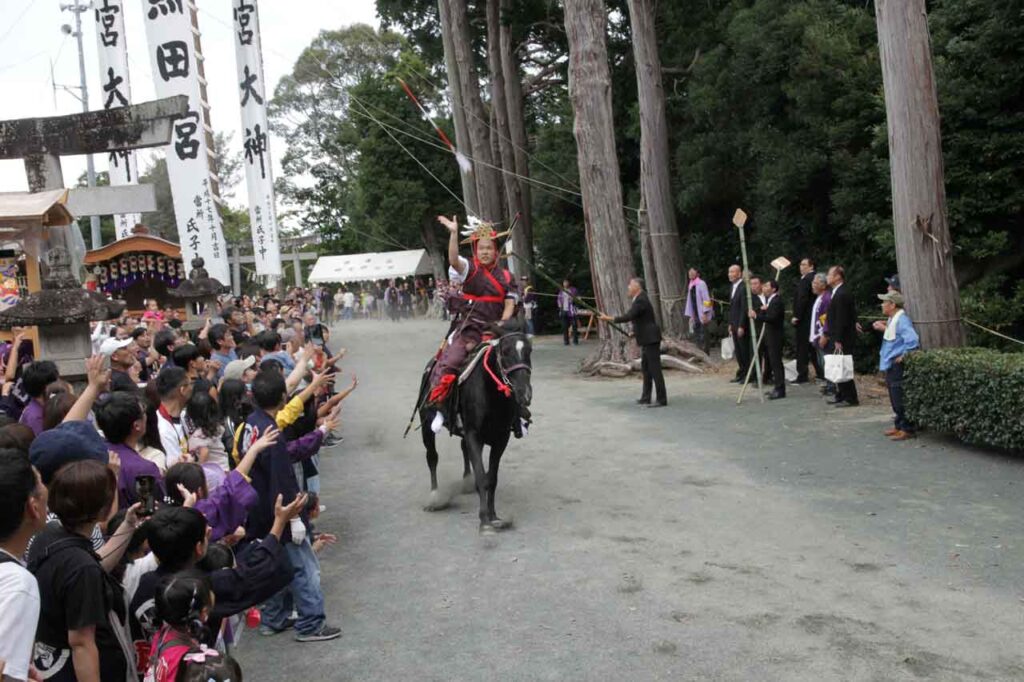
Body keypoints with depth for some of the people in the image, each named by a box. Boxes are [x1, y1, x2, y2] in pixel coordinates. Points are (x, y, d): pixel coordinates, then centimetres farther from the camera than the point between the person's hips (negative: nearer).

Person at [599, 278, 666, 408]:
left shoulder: (640, 301, -18)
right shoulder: (640, 298, 14)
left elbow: (628, 317, -28)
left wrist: (609, 318, -25)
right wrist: (636, 332, 16)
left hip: (651, 339, -11)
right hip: (647, 339, 11)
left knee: (655, 369, -7)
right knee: (646, 368, 13)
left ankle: (662, 399, -4)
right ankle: (646, 398, 18)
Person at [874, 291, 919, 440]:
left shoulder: (901, 320, -20)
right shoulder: (892, 319, 11)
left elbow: (912, 340, -30)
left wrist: (904, 356, -21)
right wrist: (884, 329, 10)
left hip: (898, 365, -10)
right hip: (891, 365, 10)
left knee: (900, 399, -5)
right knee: (895, 398, 17)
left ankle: (907, 429, 2)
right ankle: (899, 425, 26)